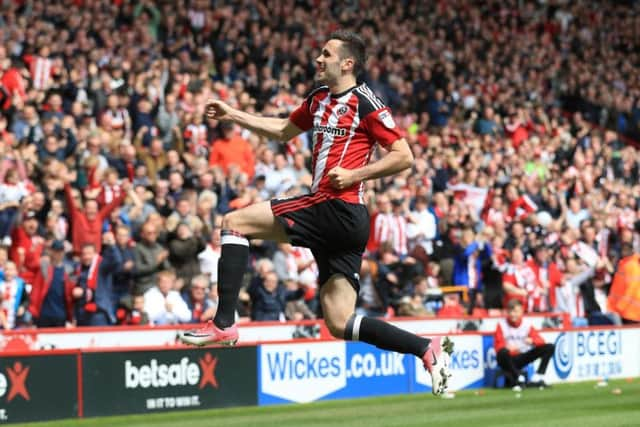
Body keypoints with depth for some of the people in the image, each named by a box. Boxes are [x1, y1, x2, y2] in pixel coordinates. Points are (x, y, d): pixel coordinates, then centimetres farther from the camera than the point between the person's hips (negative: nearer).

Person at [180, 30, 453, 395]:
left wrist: (355, 175, -13)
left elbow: (404, 157, -8)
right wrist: (232, 115, 30)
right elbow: (283, 130, 35)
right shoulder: (319, 100, 19)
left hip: (340, 210, -9)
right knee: (340, 323, 3)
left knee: (235, 222, -7)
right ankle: (429, 349, 4)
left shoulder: (365, 103, -5)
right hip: (328, 213, 9)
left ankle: (224, 324, -11)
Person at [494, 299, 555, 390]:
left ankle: (537, 379, -16)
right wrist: (507, 347, -33)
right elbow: (499, 346, -10)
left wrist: (532, 341, -26)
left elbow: (541, 341, -2)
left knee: (550, 347, -8)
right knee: (503, 353, -41)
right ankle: (519, 379, -24)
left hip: (522, 359, 4)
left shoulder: (527, 325, 6)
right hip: (508, 359, -4)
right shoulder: (501, 324, -3)